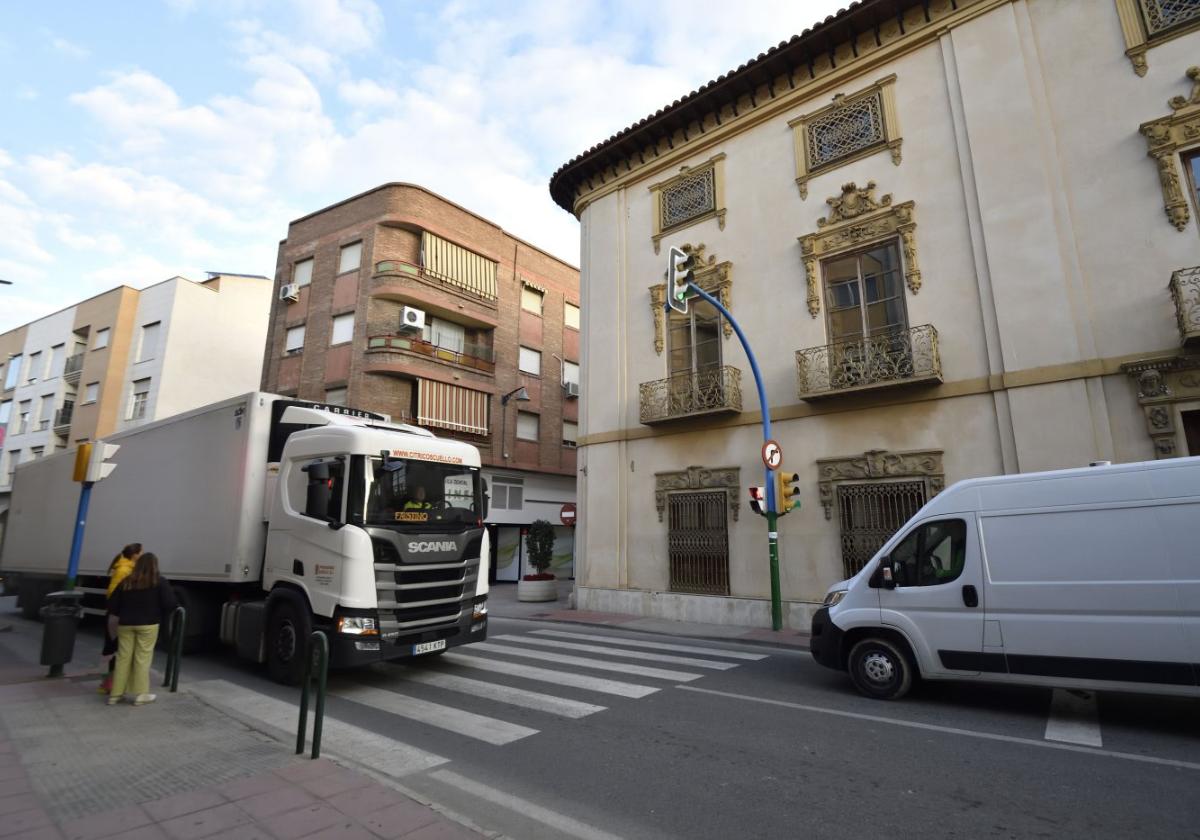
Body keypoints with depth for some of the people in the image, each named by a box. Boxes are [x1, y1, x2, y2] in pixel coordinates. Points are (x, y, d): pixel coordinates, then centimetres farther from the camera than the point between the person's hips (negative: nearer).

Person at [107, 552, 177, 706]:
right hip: (147, 625, -4)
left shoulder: (126, 581, 4)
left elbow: (113, 602, 7)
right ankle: (140, 695, 5)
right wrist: (161, 616, 5)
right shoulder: (159, 582, -8)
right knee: (142, 658, 1)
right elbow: (170, 603, -13)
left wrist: (115, 617, 23)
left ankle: (115, 694, 17)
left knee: (123, 658, 11)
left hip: (125, 624, 4)